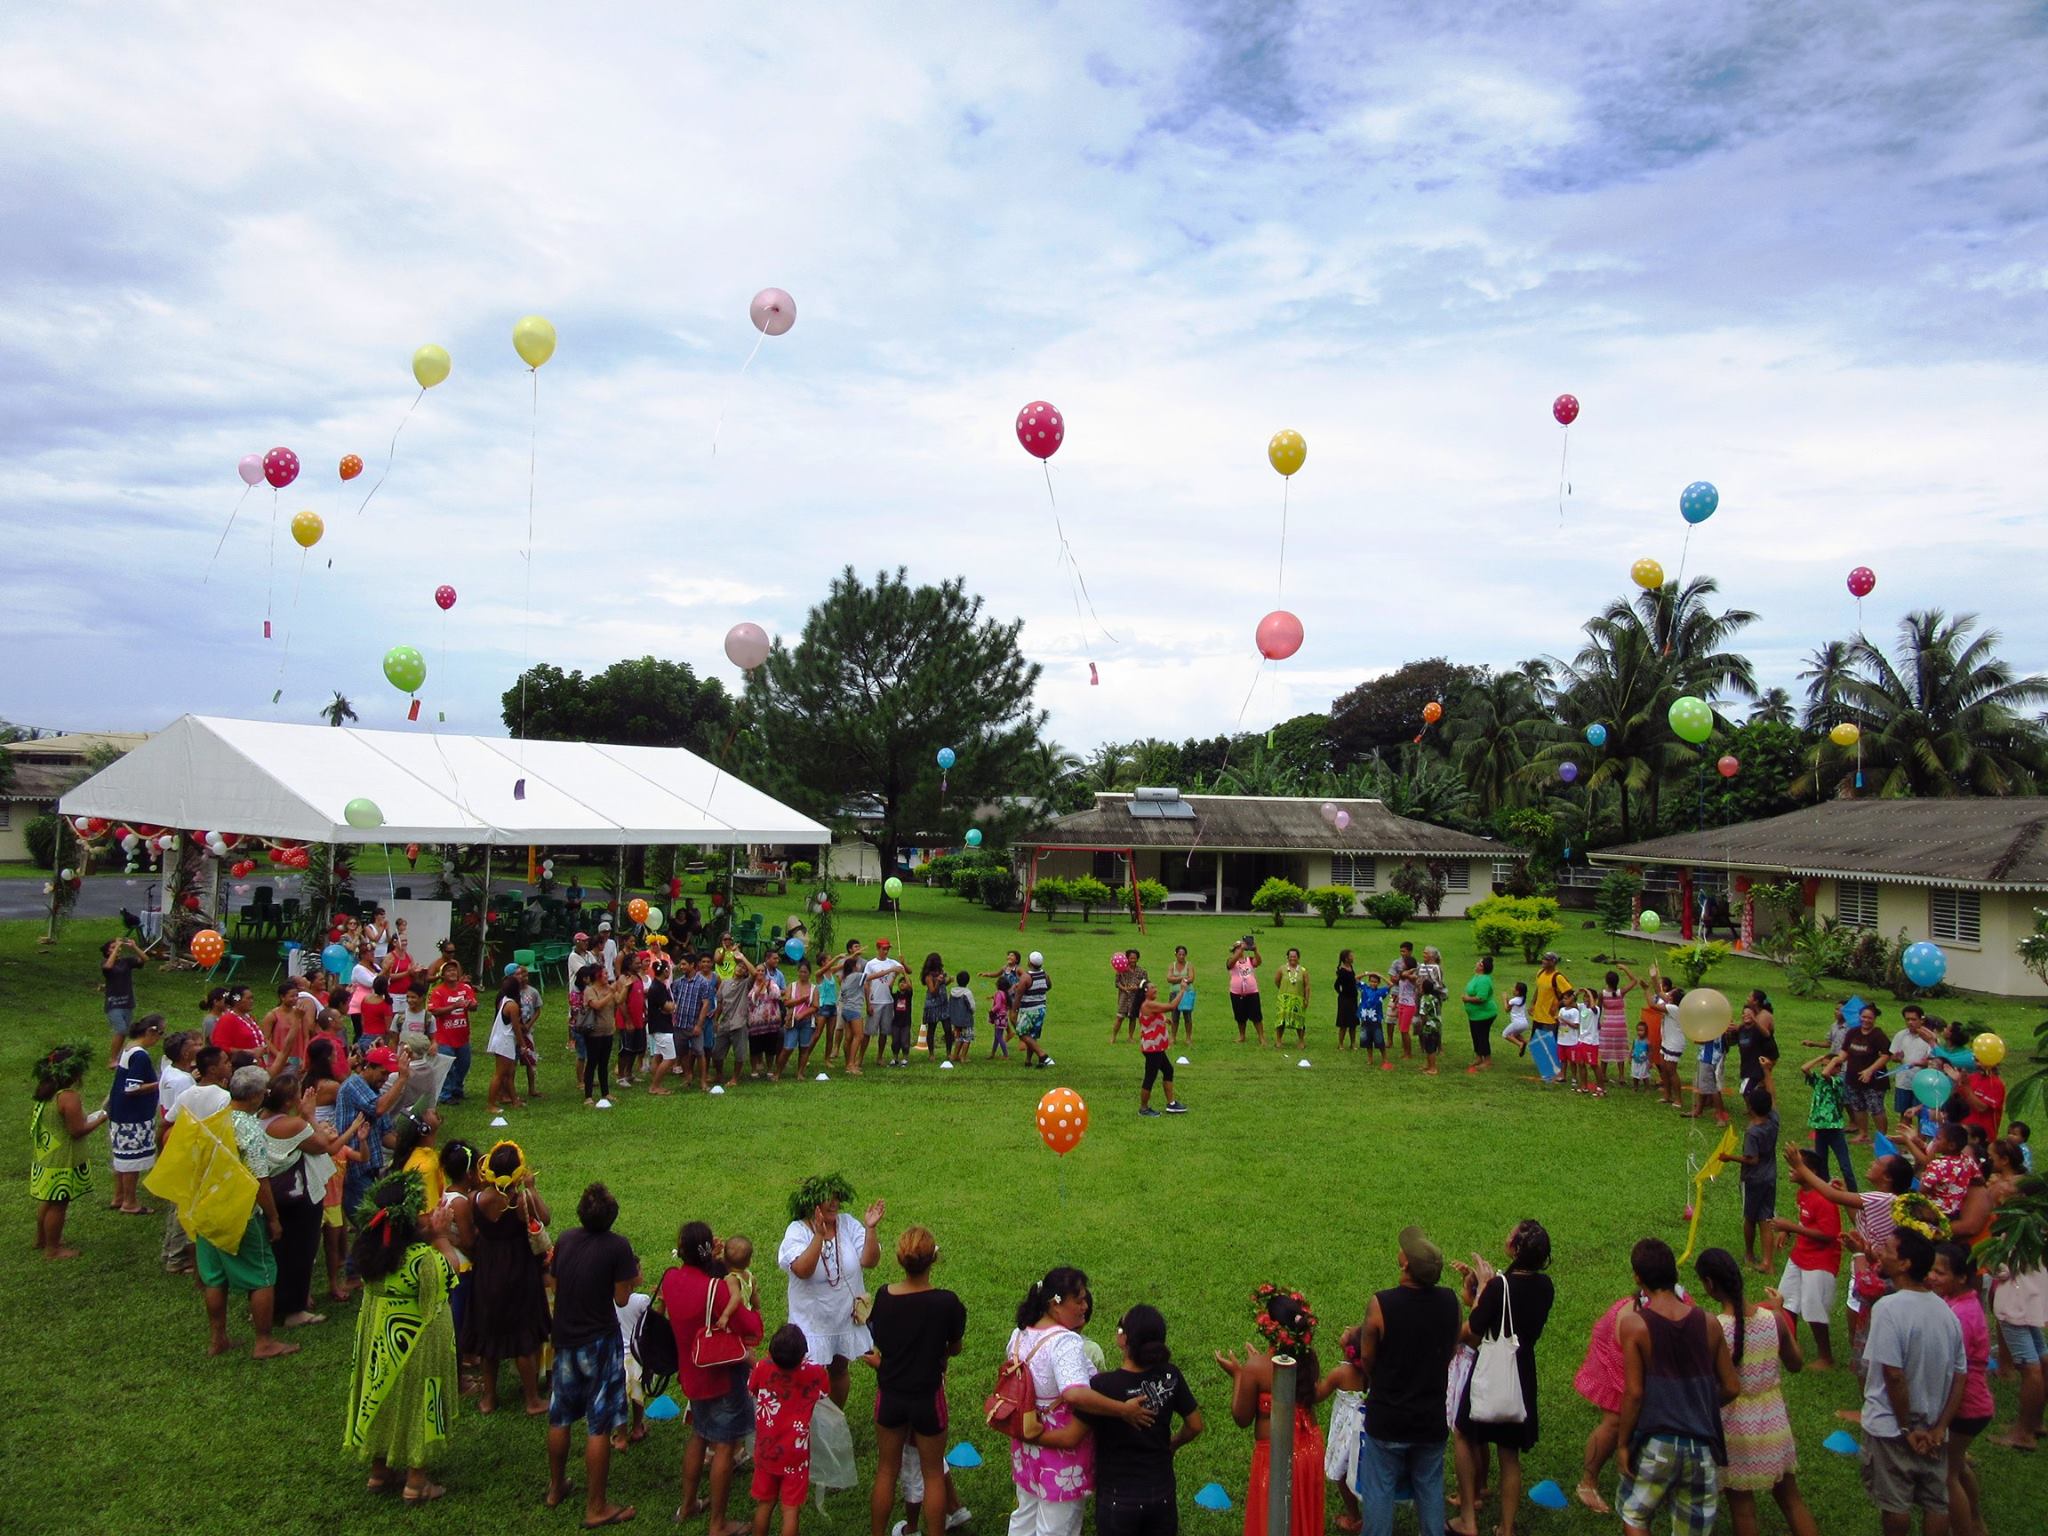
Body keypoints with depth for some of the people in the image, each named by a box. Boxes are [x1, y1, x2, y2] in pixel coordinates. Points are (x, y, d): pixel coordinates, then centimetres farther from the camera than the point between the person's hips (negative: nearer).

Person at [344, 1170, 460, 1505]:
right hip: (415, 1344, -6)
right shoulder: (424, 1258, -29)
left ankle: (379, 1472, 38)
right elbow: (432, 1309, -17)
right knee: (415, 1403, 10)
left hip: (376, 1338, 6)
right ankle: (416, 1483, 22)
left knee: (382, 1399, 22)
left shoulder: (369, 1249, -9)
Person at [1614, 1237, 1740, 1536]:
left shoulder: (1633, 1323, -13)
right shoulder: (1707, 1323, -1)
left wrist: (1623, 1444, -2)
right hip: (1702, 1445, 3)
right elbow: (1732, 1387, 5)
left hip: (1655, 1445, -3)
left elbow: (1634, 1393, -13)